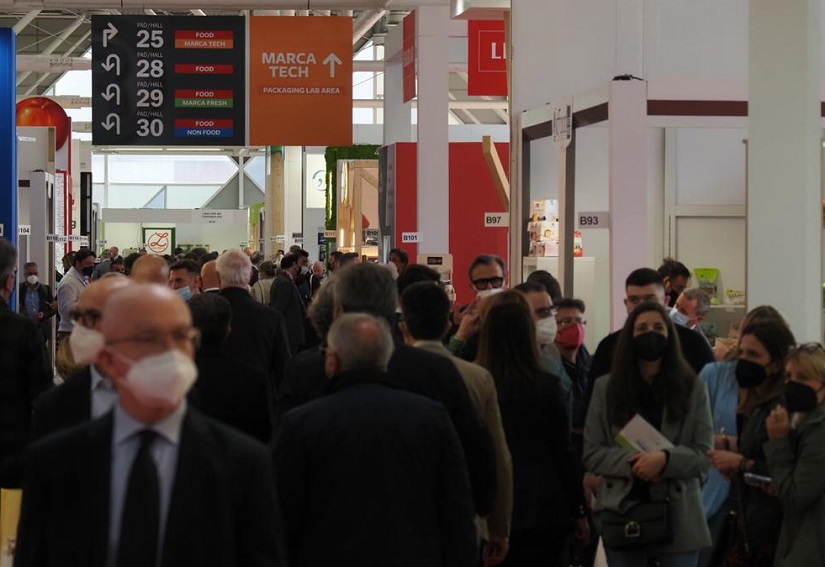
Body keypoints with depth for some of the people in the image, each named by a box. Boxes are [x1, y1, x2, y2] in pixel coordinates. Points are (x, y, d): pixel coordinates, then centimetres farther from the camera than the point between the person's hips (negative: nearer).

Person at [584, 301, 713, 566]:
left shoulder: (692, 388, 5)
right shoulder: (606, 388, 7)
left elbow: (704, 455, -1)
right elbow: (591, 454, 2)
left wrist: (666, 459, -20)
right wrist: (632, 462, -16)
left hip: (678, 516, -1)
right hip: (622, 513, 1)